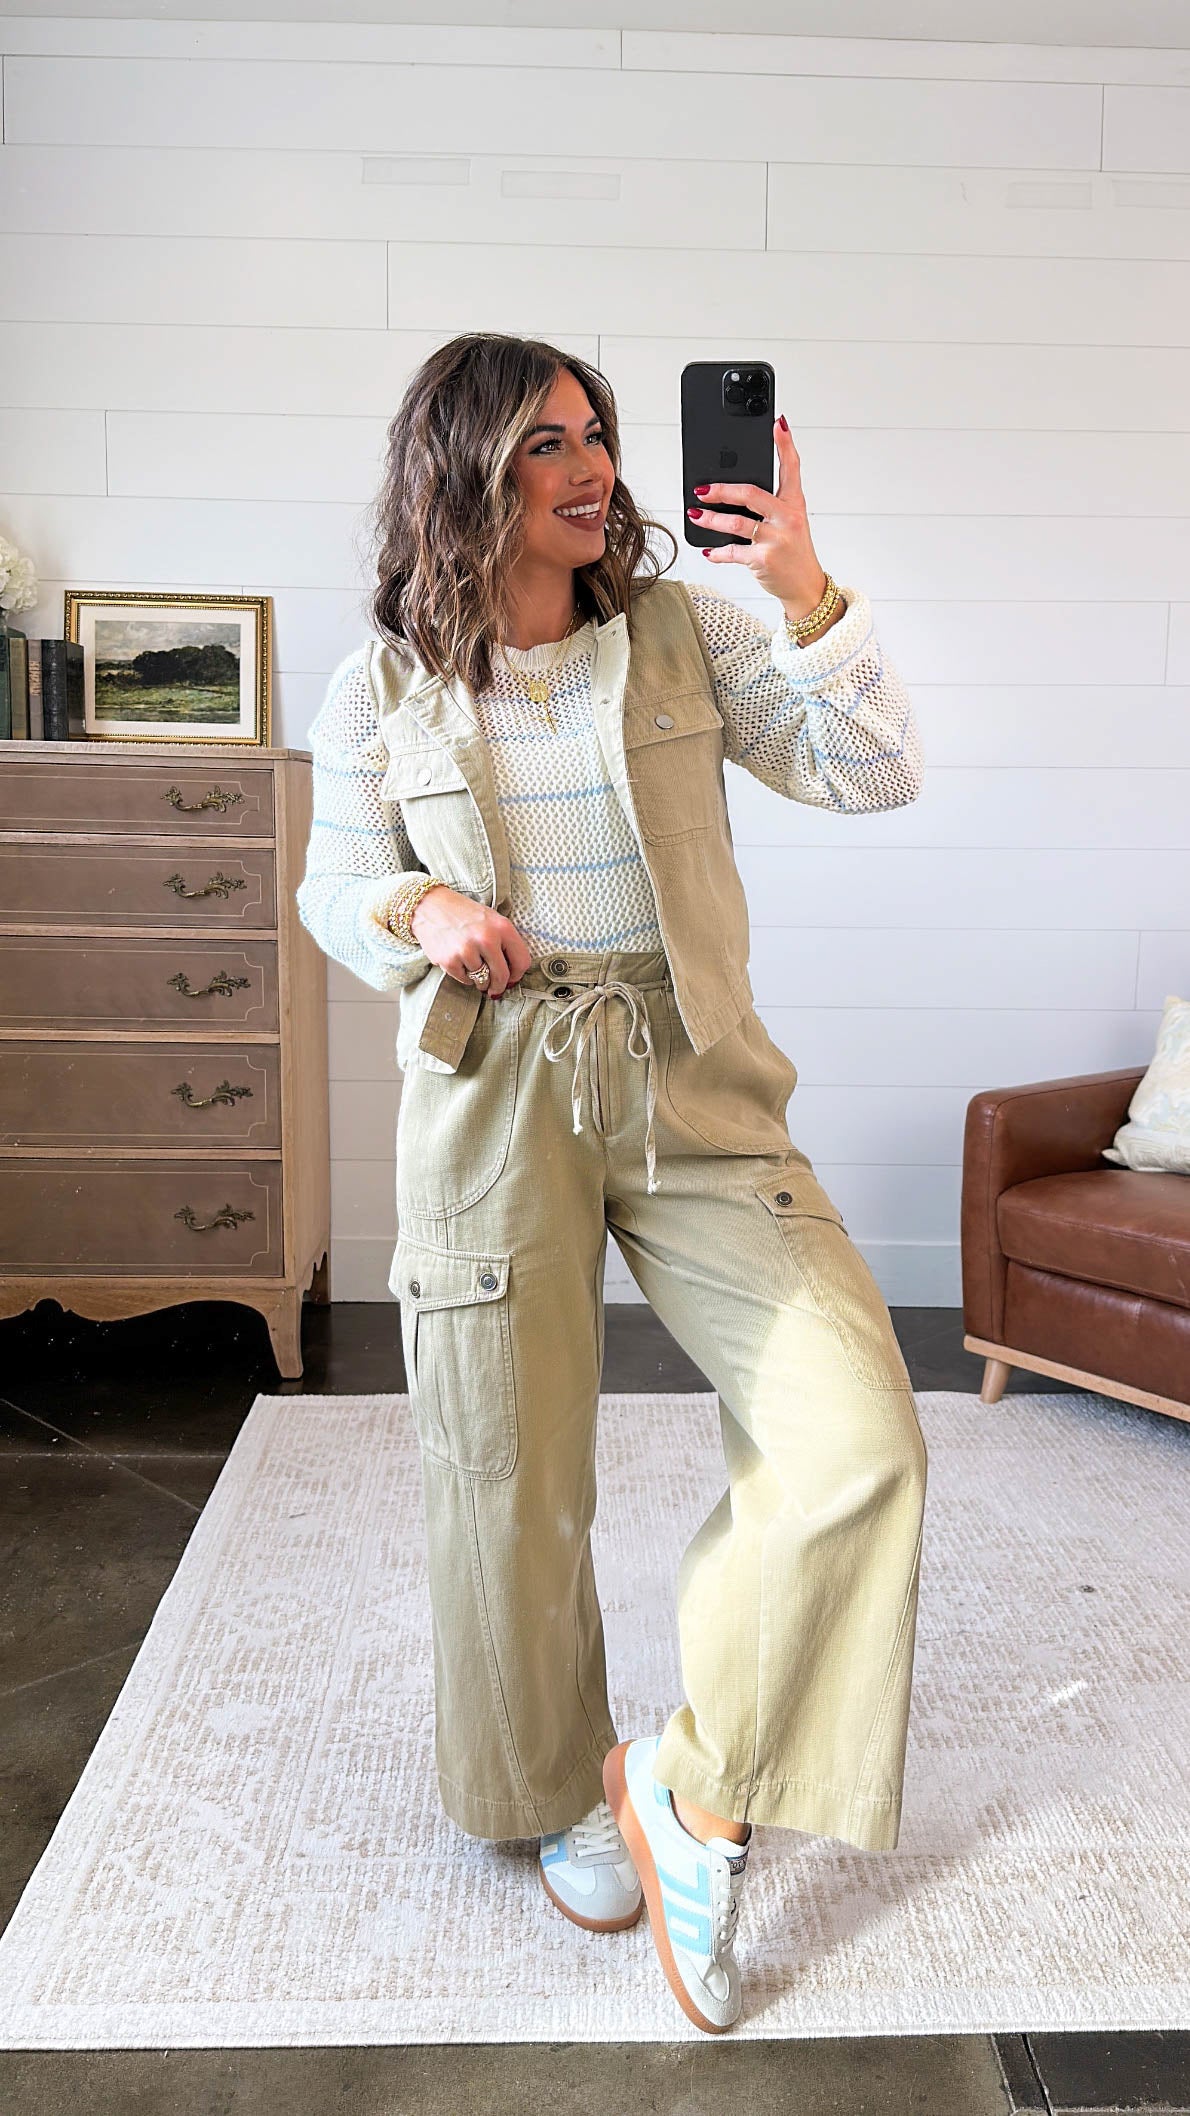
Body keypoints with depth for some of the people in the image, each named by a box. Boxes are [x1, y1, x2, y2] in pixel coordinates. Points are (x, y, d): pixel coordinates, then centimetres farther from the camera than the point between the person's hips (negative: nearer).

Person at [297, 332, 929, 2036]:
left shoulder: (685, 633, 4)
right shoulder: (380, 694, 2)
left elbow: (875, 775, -1)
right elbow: (335, 891, 11)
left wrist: (809, 596, -15)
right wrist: (423, 911, -11)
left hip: (693, 1087, 1)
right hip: (492, 1101, -1)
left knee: (858, 1438, -12)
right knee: (513, 1484, 7)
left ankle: (696, 1795, 9)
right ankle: (566, 1791, 36)